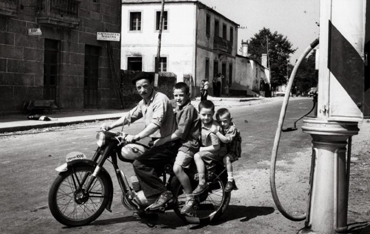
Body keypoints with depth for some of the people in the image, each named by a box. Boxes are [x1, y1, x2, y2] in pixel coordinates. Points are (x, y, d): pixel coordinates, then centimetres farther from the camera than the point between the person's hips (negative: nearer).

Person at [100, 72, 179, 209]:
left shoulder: (160, 99, -16)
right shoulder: (143, 103, 13)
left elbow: (156, 123, -28)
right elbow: (129, 116, 19)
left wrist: (136, 137, -35)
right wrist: (110, 126, 7)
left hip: (168, 144, -10)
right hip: (157, 142, 10)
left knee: (139, 164, -19)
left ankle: (162, 194, -14)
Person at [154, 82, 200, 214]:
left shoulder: (188, 109, -14)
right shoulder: (179, 109, 18)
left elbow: (180, 132, -19)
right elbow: (175, 128, 19)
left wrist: (163, 140, -17)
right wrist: (161, 139, 9)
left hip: (189, 144, -11)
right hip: (180, 142, 11)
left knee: (177, 168, -27)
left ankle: (190, 198, -16)